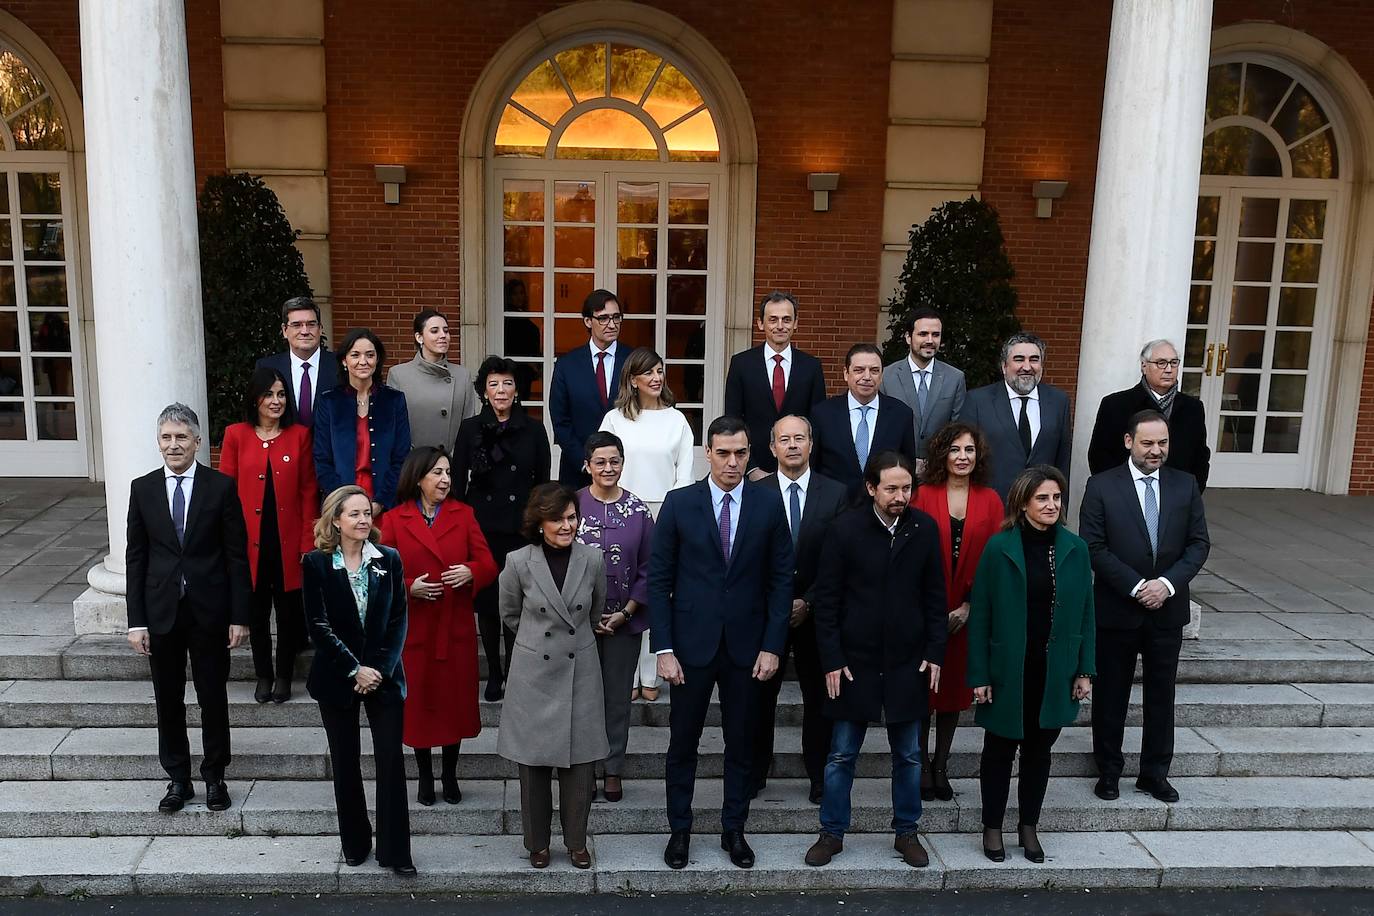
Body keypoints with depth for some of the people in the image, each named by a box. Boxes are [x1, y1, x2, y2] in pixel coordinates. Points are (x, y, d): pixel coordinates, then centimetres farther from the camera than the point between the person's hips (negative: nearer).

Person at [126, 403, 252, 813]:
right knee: (168, 700, 11)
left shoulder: (221, 486, -5)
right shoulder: (142, 488, 2)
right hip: (160, 613, 2)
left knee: (213, 698, 9)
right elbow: (135, 558, 3)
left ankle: (214, 777, 24)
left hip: (209, 611, -2)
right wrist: (136, 621, -2)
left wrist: (239, 616, -7)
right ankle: (178, 778, 26)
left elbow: (237, 555, -4)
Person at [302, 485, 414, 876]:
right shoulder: (316, 563, -4)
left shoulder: (389, 560, 1)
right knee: (345, 763, 9)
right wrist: (354, 670, -13)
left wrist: (380, 669, -10)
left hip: (384, 676, 1)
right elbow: (318, 625, -8)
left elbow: (398, 620, 0)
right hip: (337, 678, -1)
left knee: (391, 761, -2)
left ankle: (394, 851, 6)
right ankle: (354, 844, 24)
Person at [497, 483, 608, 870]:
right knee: (534, 763, 7)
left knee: (579, 761, 6)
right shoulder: (518, 563, -10)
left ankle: (576, 841, 24)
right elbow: (509, 614, 7)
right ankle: (537, 842, 26)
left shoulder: (592, 559, -6)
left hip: (580, 672, 1)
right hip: (534, 673, -1)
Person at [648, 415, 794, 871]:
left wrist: (773, 645, -4)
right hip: (692, 643, -1)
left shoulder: (768, 502, -2)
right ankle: (679, 830, 27)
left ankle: (734, 829, 29)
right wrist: (664, 649, -7)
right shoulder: (679, 503, -5)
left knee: (741, 744, 12)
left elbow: (781, 578, 1)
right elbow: (659, 579, -3)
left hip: (746, 645, 1)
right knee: (683, 743, 10)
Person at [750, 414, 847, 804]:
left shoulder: (836, 494, 1)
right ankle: (754, 775, 22)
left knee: (819, 697, 8)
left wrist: (808, 602, -9)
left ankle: (820, 778, 21)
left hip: (815, 613, 0)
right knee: (760, 696, 8)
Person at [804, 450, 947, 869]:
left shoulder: (925, 528, -3)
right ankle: (832, 833, 23)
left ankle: (907, 833, 29)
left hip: (908, 662, 2)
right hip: (854, 661, -2)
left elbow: (935, 595, 5)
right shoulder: (845, 529, -10)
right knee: (841, 754, 8)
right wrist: (831, 661, -8)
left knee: (909, 754, 13)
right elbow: (826, 599, -6)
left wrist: (935, 652, 1)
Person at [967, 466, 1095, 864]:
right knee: (999, 751, 11)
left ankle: (1029, 827, 32)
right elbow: (980, 615, -7)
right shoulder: (999, 547, -10)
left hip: (1055, 673, 3)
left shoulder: (1075, 549, -1)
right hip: (1007, 671, -2)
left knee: (1039, 751, 15)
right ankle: (992, 828, 27)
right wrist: (979, 675, -9)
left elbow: (1085, 613, 4)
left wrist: (1084, 670, 1)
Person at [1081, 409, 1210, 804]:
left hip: (1168, 609, 3)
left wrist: (1167, 583, -13)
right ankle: (1108, 771, 24)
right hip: (1117, 609, -3)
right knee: (1111, 695, 9)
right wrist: (1136, 586, -17)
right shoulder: (1102, 485, -7)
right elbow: (1094, 547, -11)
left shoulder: (1185, 485, 3)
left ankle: (1155, 773, 27)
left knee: (1161, 696, 12)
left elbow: (1199, 543, 1)